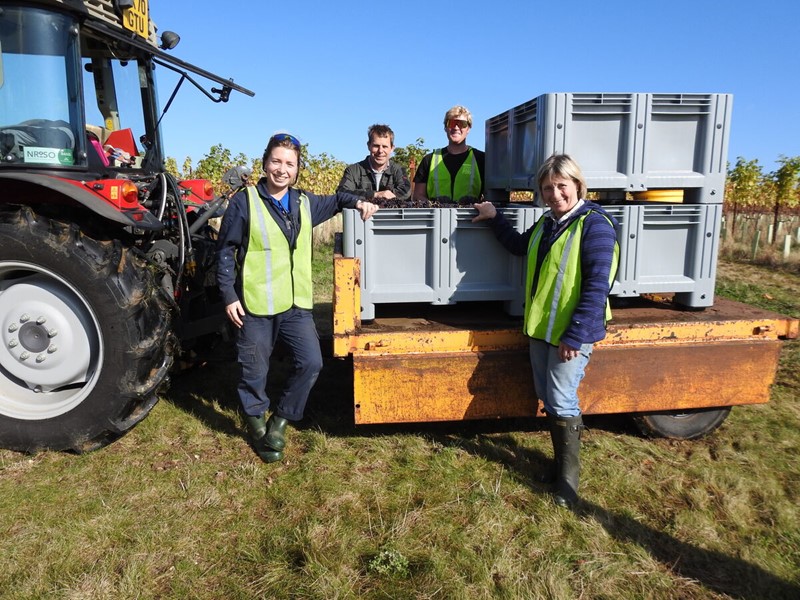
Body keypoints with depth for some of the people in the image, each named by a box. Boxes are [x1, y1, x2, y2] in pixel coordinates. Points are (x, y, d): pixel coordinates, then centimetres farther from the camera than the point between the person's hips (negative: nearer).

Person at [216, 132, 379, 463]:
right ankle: (257, 425, 32)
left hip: (297, 304, 4)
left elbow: (334, 200, 29)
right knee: (255, 371, 7)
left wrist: (357, 202, 9)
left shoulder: (304, 203, 9)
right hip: (255, 305, -4)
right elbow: (225, 251, -2)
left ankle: (280, 419, 20)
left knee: (311, 363, -1)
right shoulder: (244, 202, -5)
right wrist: (229, 295, -7)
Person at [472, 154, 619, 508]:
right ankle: (562, 462, 32)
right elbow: (519, 246, 32)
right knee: (547, 399, 15)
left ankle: (568, 479, 16)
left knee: (562, 403, -3)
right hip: (540, 328, 8)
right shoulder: (546, 223, 11)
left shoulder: (594, 225, -15)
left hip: (572, 333, -8)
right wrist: (494, 219, 28)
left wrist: (575, 335, -22)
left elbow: (597, 286, -20)